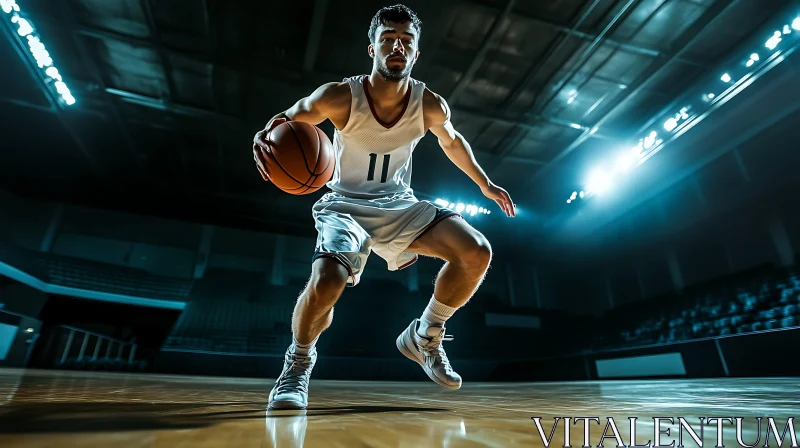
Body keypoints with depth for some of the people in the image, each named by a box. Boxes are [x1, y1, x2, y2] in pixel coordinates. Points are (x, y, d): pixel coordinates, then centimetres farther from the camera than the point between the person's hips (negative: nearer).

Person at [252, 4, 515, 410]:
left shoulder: (430, 106, -8)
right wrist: (264, 137, -28)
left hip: (399, 204, 4)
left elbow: (452, 141, 13)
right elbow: (286, 119, -2)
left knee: (476, 252, -15)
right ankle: (298, 361, 2)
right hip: (346, 204, -3)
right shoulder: (340, 97, -16)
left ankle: (424, 337, 7)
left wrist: (485, 184, 21)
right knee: (327, 281, -32)